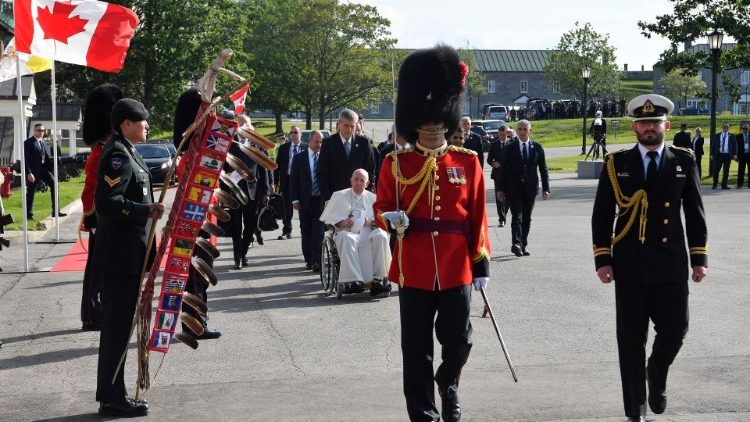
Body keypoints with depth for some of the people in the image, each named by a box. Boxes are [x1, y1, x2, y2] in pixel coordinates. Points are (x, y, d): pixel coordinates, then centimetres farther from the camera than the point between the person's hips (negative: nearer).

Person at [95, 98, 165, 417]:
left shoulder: (125, 152, 14)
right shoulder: (118, 155, -17)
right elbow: (106, 201, -26)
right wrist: (146, 211, -23)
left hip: (126, 252, 10)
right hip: (121, 255, -10)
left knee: (118, 324, 14)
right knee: (117, 325, -4)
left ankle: (112, 394, 22)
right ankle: (112, 399, 2)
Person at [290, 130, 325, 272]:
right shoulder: (299, 158, 3)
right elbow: (293, 179, 2)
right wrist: (295, 199, -5)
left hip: (321, 200, -1)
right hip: (305, 200, 1)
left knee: (319, 232, -9)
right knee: (306, 232, 8)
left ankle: (317, 261, -10)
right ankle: (309, 260, 17)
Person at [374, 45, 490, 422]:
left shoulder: (468, 162, 3)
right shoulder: (396, 163, 1)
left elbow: (477, 216, 4)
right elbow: (382, 207, 6)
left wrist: (481, 262, 3)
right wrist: (392, 220, -17)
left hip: (456, 269, 1)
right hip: (413, 270, -1)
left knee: (458, 339, 7)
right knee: (417, 348, 5)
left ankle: (448, 383, 38)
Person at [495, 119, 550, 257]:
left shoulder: (537, 147, 6)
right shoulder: (510, 147, 3)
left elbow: (543, 169, 7)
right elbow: (503, 169, 3)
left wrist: (546, 189, 0)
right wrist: (500, 188, -3)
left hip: (530, 188, 2)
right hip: (514, 187, -2)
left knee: (527, 218, 7)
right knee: (517, 216, -14)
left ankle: (524, 245, 15)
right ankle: (516, 243, -24)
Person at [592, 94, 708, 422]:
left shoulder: (684, 161, 6)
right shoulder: (617, 163, 3)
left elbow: (694, 212, 9)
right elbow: (601, 215, 3)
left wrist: (699, 258, 4)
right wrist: (602, 259, -4)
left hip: (671, 265, 1)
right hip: (630, 266, -1)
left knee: (675, 329, 2)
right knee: (631, 339, 2)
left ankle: (657, 375, 35)